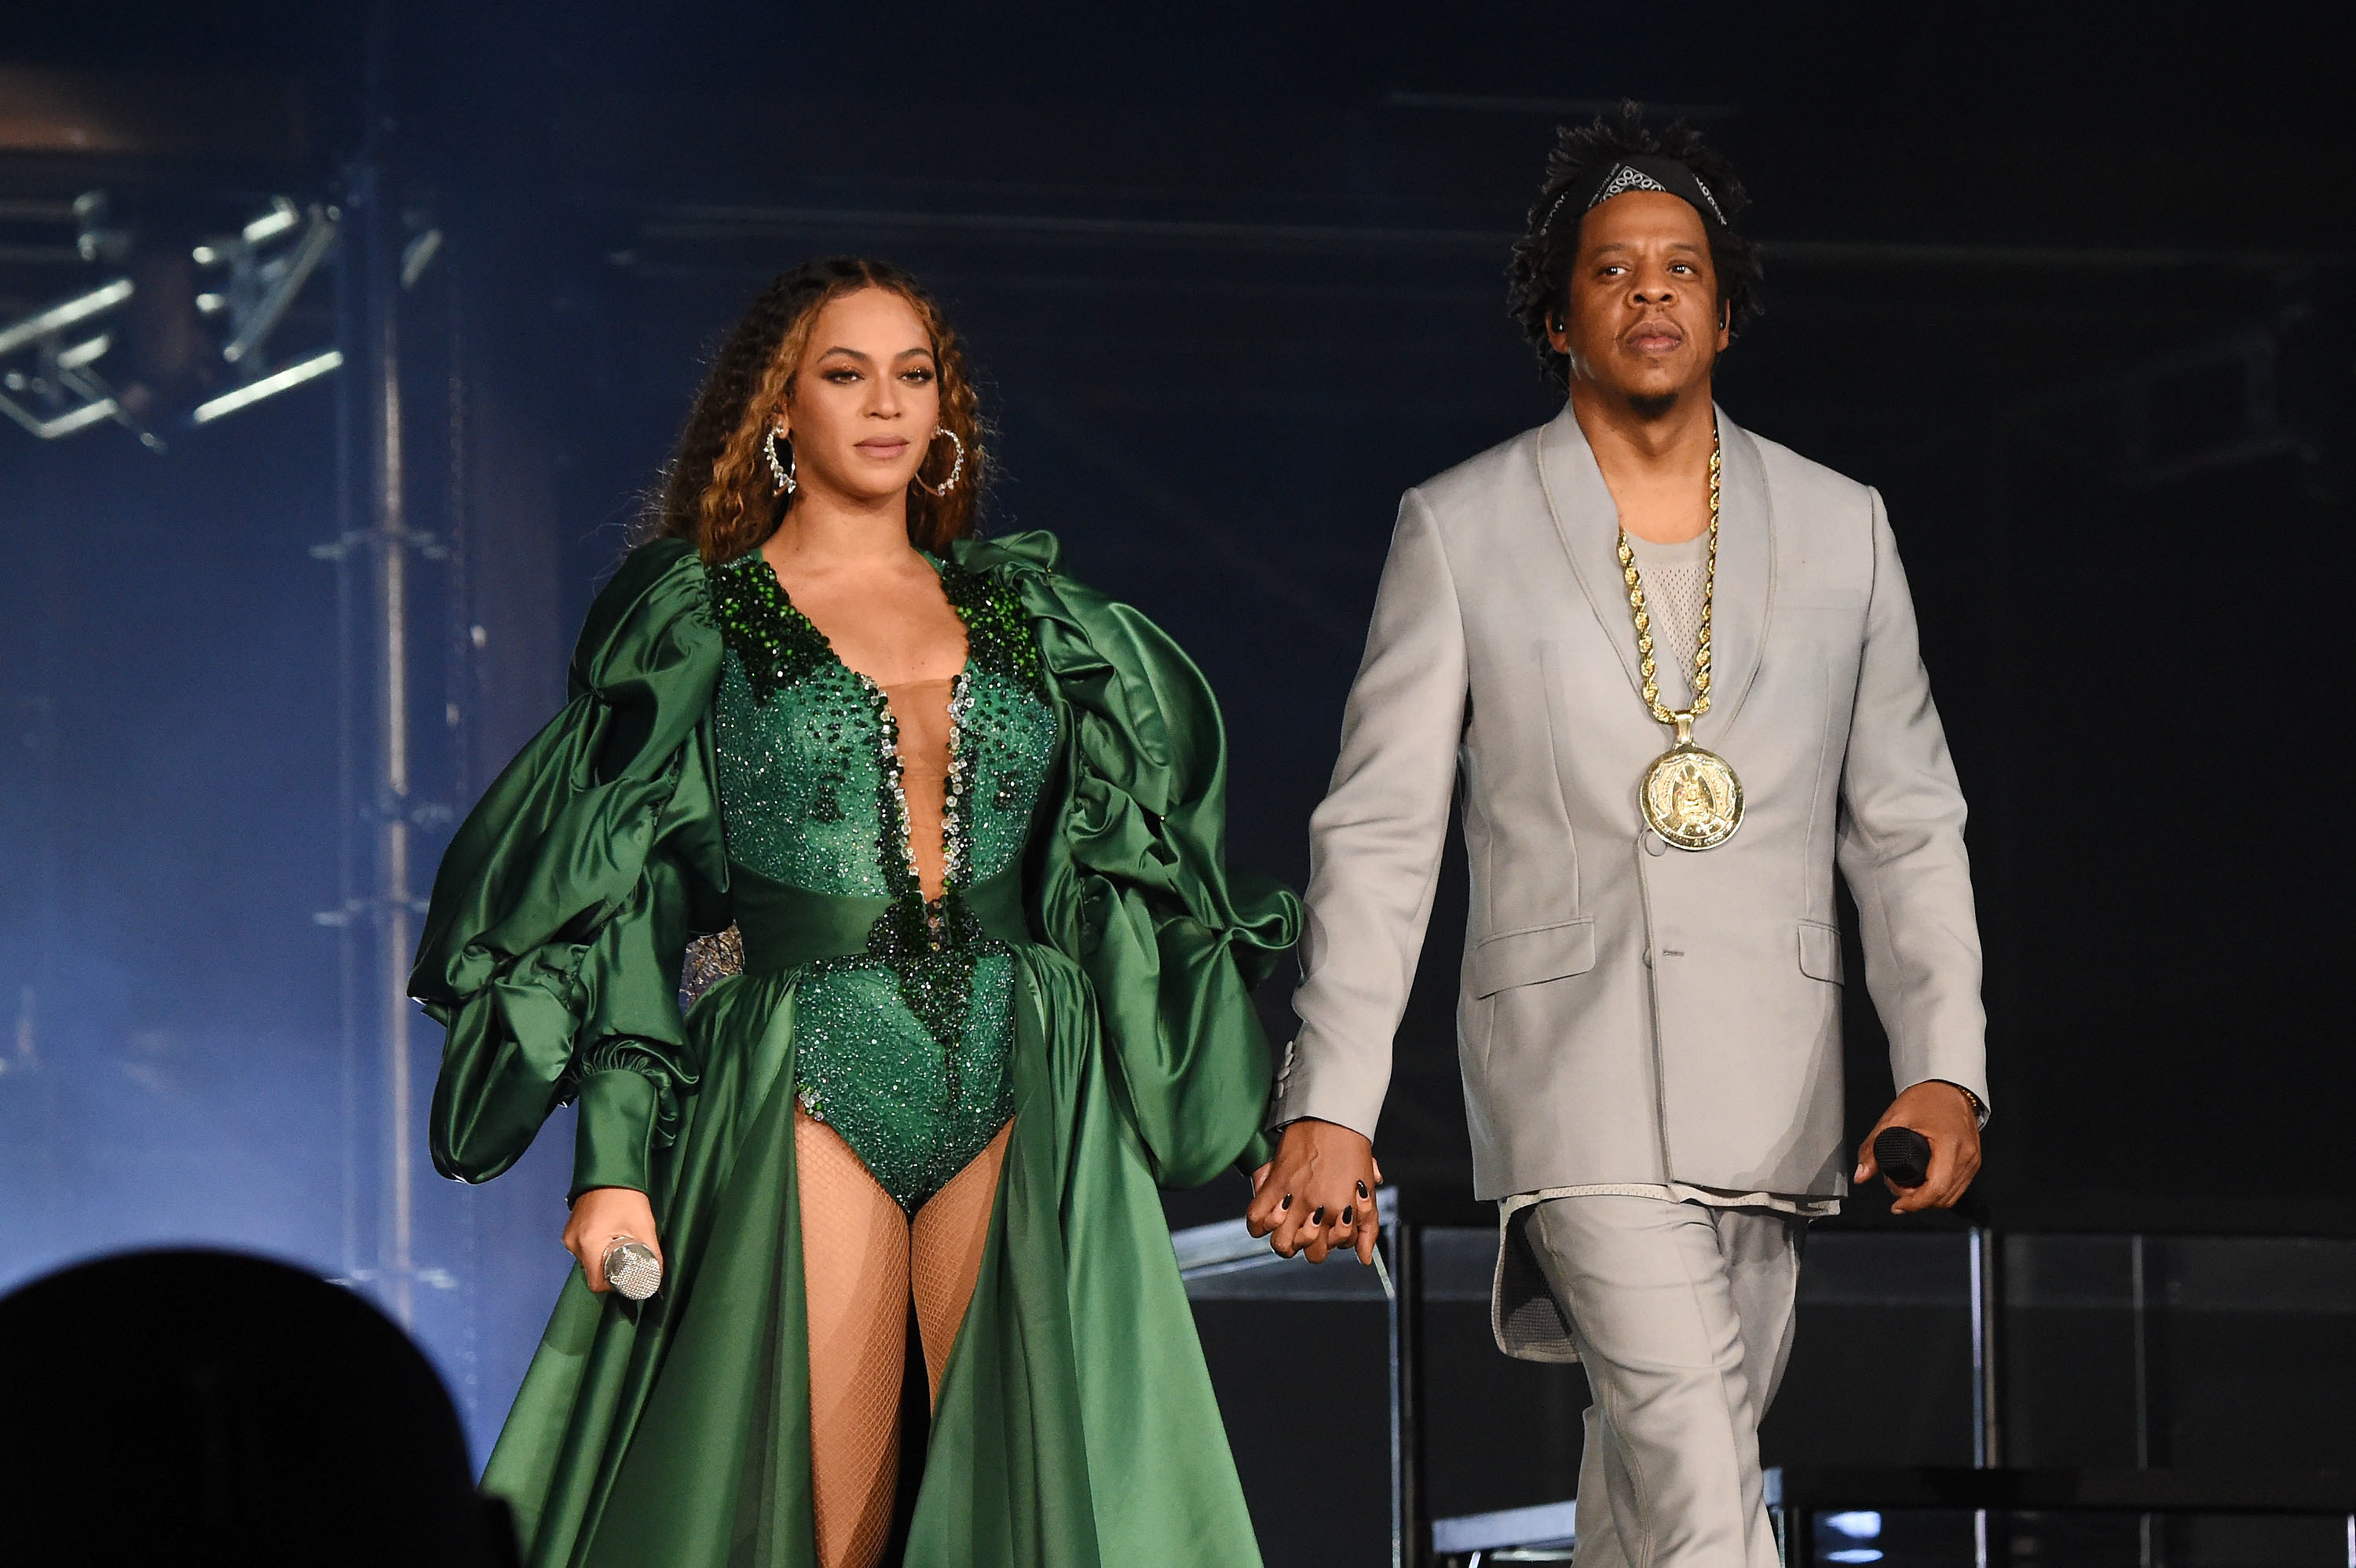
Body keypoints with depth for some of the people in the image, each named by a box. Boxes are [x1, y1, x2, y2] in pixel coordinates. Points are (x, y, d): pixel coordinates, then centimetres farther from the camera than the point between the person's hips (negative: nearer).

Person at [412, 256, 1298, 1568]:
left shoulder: (1026, 613, 14)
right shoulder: (697, 623, 5)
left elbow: (1110, 870, 17)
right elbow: (622, 909, 1)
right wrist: (614, 1162, -8)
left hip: (1018, 1105, 3)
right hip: (810, 1098, -3)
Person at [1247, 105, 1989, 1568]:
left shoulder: (1840, 528, 10)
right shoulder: (1461, 530, 3)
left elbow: (1909, 824, 11)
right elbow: (1378, 834, 3)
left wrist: (1945, 1067, -3)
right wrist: (1330, 1108, -5)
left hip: (1773, 1097, 4)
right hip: (1577, 1074, -4)